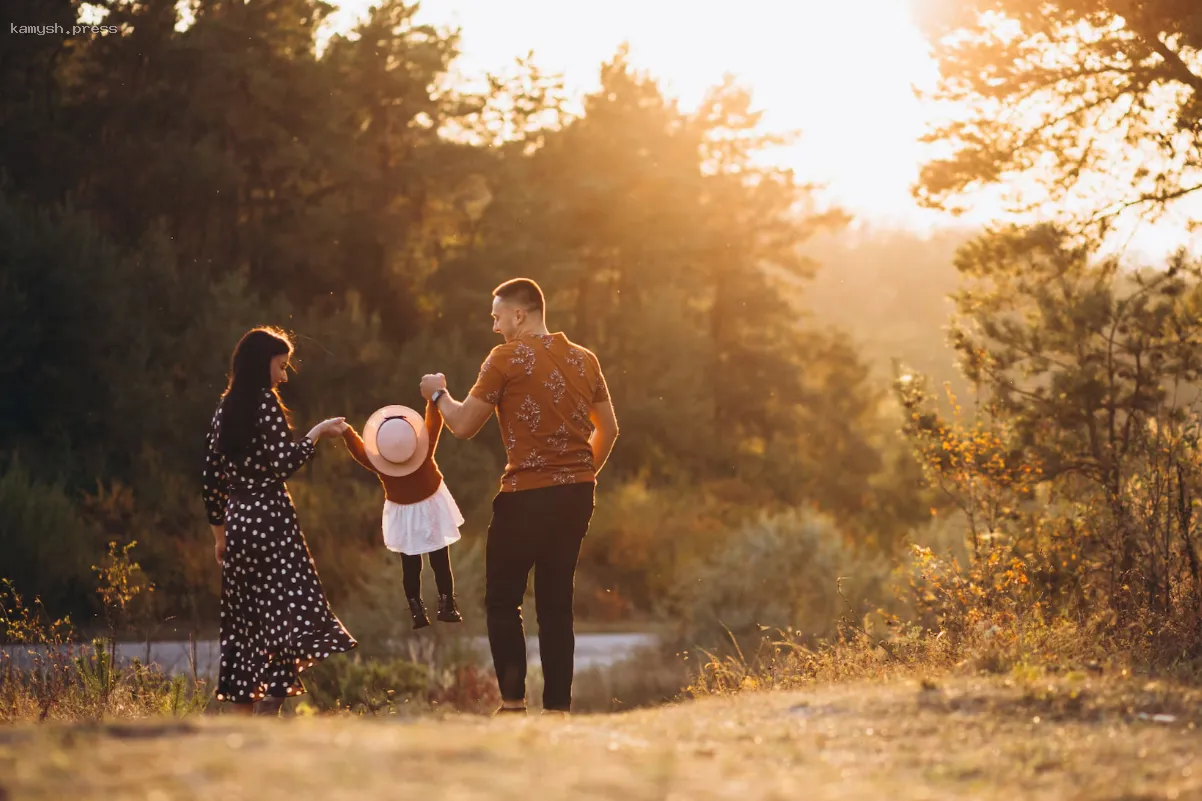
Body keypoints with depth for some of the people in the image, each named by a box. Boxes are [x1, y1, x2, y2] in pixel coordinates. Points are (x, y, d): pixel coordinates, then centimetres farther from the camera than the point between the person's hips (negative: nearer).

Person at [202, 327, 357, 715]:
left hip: (237, 522, 8)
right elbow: (282, 464, -16)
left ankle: (242, 714, 11)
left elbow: (212, 475, 14)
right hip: (269, 519, -8)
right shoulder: (266, 403, -8)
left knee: (245, 623, 11)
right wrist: (316, 434, -3)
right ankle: (270, 707, -19)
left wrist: (219, 531, 20)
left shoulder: (225, 409, 13)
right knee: (288, 612, -9)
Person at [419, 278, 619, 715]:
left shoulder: (508, 358, -7)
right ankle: (558, 707, 8)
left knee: (502, 600, 6)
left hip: (527, 497, -6)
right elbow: (608, 429, 17)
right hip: (577, 496, 6)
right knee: (556, 603, 11)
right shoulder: (584, 359, 10)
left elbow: (463, 425, -4)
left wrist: (438, 394, 14)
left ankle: (513, 701, -2)